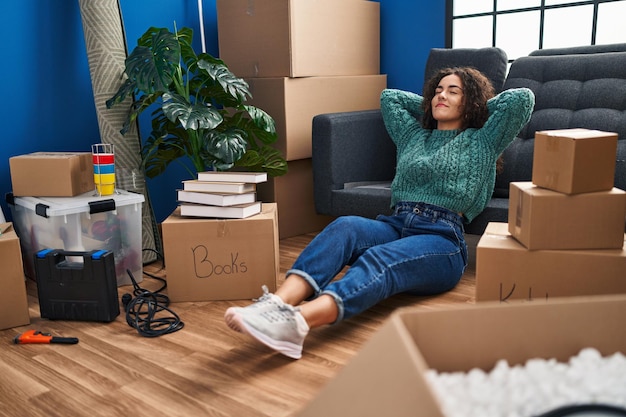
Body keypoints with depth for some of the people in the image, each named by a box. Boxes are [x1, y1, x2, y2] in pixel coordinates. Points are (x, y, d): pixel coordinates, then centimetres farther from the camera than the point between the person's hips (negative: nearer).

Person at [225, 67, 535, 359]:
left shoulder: (482, 142, 19)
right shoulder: (413, 135, 31)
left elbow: (522, 97, 10)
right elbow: (389, 96, 45)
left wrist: (482, 107, 25)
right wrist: (430, 106, 43)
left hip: (442, 240, -4)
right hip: (395, 225, 4)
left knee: (379, 261, -37)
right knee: (344, 226, -31)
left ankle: (297, 322, -62)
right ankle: (277, 304, -52)